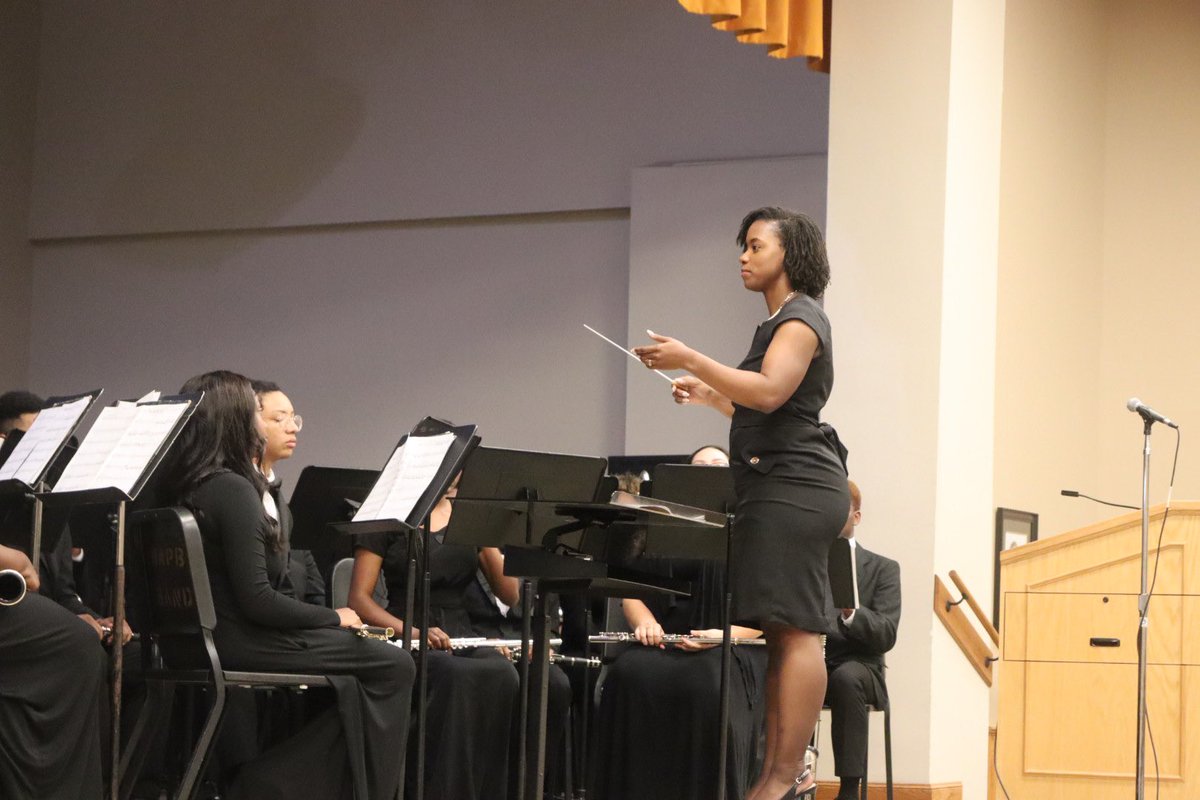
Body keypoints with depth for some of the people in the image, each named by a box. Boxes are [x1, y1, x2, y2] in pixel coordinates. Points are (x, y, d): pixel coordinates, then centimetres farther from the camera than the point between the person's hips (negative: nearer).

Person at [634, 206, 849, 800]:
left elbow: (769, 393, -23)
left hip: (794, 487, -11)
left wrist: (692, 360, -21)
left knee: (795, 630, -13)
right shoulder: (781, 323, 25)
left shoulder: (800, 320, -6)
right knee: (782, 633, 7)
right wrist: (707, 395, 24)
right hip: (776, 488, 11)